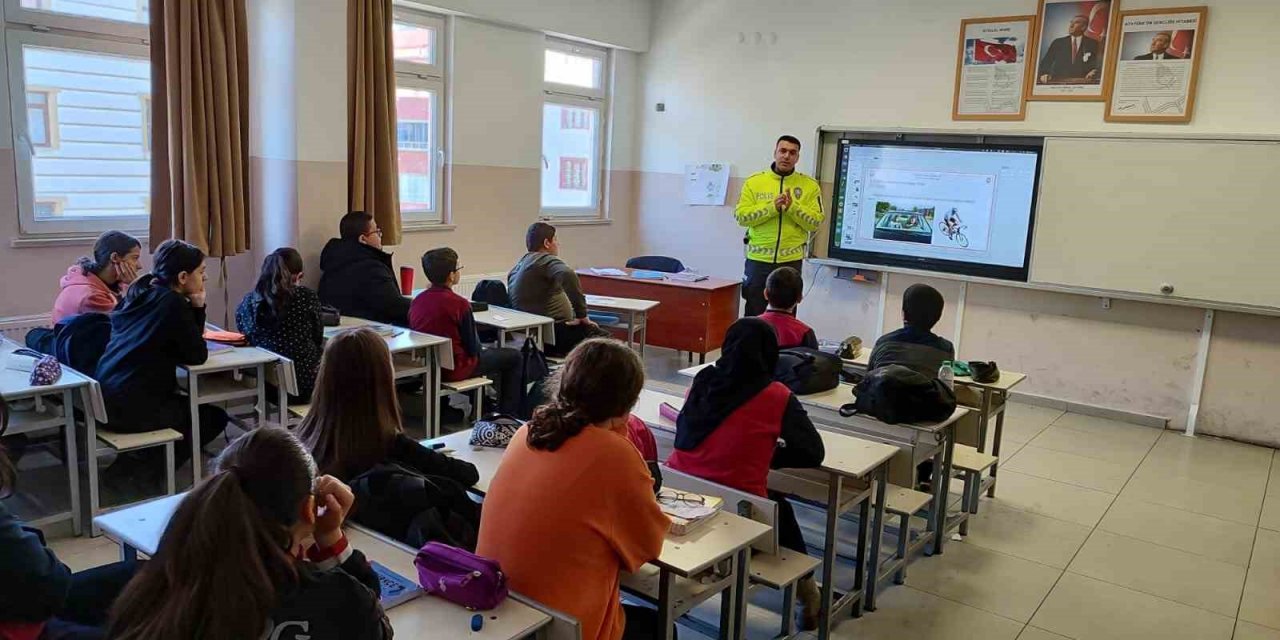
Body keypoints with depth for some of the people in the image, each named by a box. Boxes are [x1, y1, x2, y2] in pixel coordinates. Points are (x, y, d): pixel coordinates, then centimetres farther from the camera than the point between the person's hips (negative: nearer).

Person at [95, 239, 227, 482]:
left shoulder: (143, 291, 12)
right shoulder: (173, 303, -14)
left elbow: (180, 344, 17)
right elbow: (197, 355, -8)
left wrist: (196, 308, 3)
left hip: (106, 397, 9)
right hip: (131, 407, -9)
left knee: (191, 405, 29)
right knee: (214, 417, 10)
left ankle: (136, 461, 19)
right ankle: (143, 469, 5)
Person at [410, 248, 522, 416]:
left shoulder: (417, 301, -1)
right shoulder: (459, 304, -21)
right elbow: (473, 348, -13)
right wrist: (477, 351, 10)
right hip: (453, 369, -8)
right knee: (513, 356, 9)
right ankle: (508, 413, 15)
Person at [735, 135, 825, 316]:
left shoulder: (809, 185, 2)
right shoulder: (754, 182, 2)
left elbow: (816, 222, -4)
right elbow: (741, 216, -7)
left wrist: (793, 207, -18)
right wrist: (771, 207, -18)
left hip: (791, 261, 0)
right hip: (758, 260, 0)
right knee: (753, 314, 8)